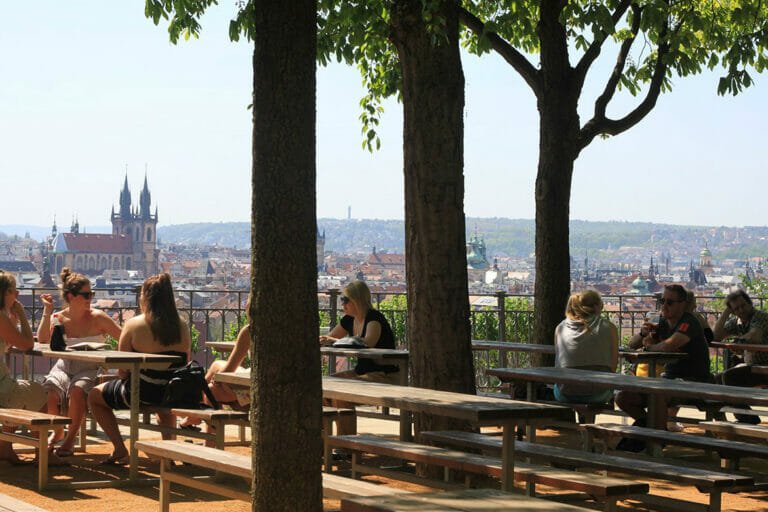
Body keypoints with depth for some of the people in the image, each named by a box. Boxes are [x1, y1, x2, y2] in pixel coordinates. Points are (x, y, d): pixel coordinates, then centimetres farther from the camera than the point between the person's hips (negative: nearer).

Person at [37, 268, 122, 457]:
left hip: (89, 370, -2)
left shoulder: (97, 318, -1)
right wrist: (47, 310, -9)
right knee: (49, 390, -28)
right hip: (63, 368, 2)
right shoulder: (59, 318, 6)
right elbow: (42, 340, -10)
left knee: (77, 390, -35)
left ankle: (71, 437, -14)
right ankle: (57, 432, 4)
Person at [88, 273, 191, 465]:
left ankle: (120, 450, 14)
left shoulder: (133, 325, -11)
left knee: (95, 395, 23)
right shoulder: (182, 327, 0)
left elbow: (123, 372, -8)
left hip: (141, 395, -5)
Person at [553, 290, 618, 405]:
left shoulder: (561, 328, 7)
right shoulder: (609, 327, 1)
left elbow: (559, 365, 13)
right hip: (597, 395, -1)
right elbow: (613, 366, 1)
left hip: (566, 395, 1)